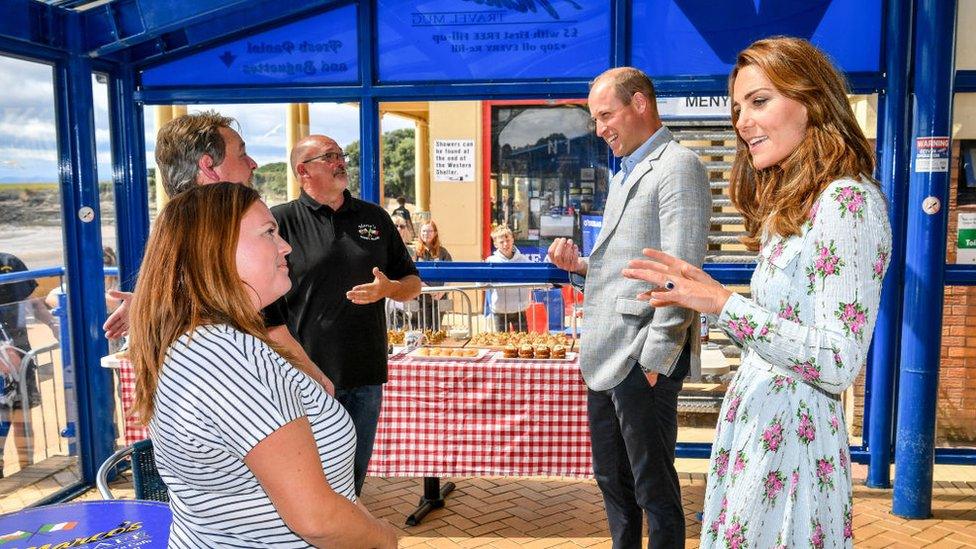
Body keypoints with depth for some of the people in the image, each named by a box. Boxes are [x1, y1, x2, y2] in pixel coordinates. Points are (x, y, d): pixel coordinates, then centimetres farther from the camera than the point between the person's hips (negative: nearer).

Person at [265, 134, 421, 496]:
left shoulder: (375, 218, 10)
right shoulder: (281, 221, -3)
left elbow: (412, 284, 15)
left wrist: (388, 288, -8)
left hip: (365, 377, 4)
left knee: (353, 477, 17)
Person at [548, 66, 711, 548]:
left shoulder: (677, 167, -10)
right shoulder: (625, 175, 19)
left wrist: (655, 359, -19)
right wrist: (582, 265, 6)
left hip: (643, 360, -9)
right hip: (606, 356, 9)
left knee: (653, 487, 4)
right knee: (611, 479, 18)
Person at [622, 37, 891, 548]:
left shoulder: (848, 201, -16)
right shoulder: (789, 204, 12)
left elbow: (839, 363, -20)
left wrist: (724, 302, -20)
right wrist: (700, 292, 5)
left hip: (790, 433, -8)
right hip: (750, 418, 9)